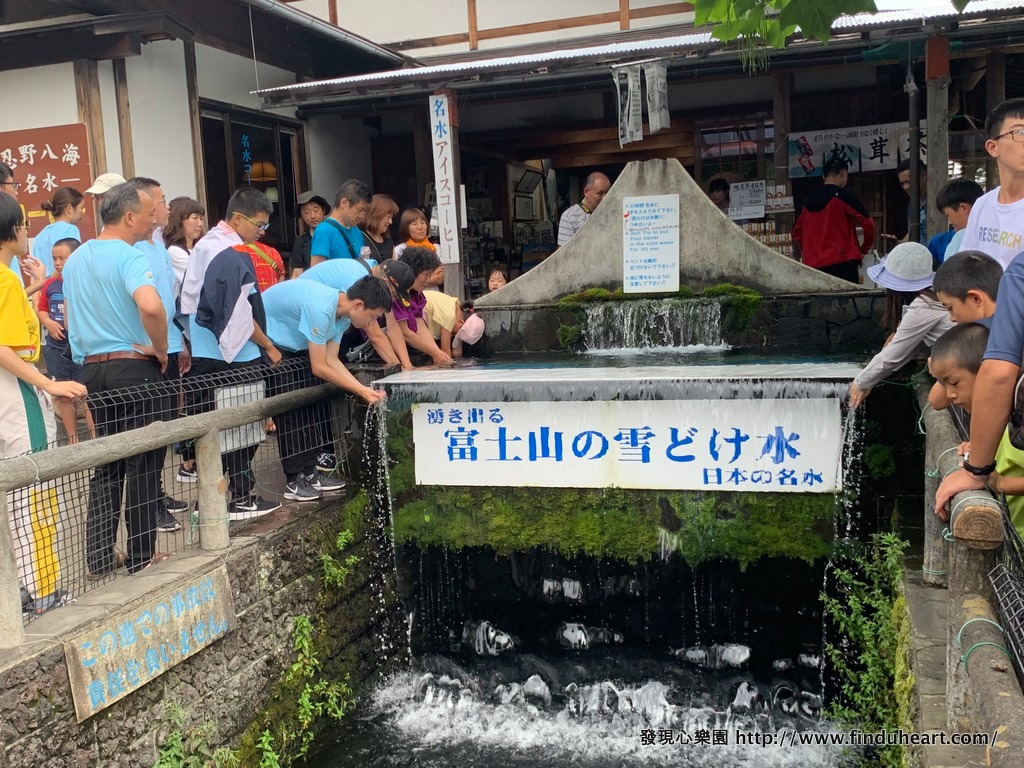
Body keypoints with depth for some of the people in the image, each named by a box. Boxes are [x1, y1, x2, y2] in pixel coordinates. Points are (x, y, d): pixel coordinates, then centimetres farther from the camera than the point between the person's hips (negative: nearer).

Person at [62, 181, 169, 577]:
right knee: (143, 466, 3)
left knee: (107, 465, 15)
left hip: (92, 368, 8)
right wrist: (160, 349, -18)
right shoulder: (130, 257, -15)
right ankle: (141, 557, 11)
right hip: (133, 369, -7)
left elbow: (71, 314, 21)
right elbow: (151, 306, -33)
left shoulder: (75, 260, 12)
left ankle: (99, 557, 19)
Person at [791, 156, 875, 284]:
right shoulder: (843, 196, -5)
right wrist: (863, 249, 6)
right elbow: (868, 224, -8)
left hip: (813, 263, 6)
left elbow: (797, 232, 19)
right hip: (842, 262, -5)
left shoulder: (809, 200, 12)